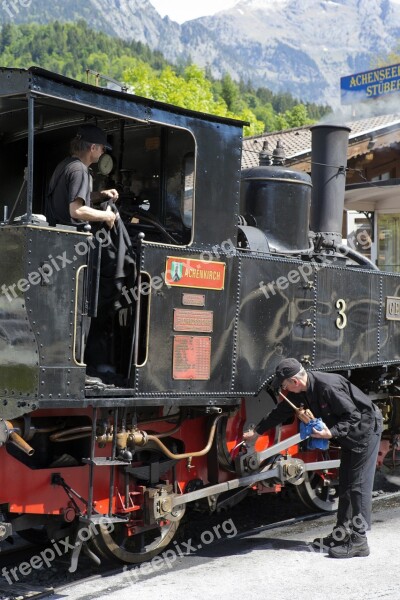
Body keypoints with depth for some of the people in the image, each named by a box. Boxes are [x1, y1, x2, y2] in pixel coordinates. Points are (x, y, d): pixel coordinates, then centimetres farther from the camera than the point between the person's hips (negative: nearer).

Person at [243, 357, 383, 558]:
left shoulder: (328, 386, -30)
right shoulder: (303, 390, -1)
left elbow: (354, 416, -26)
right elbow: (281, 411, 12)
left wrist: (331, 433, -32)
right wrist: (256, 432, 19)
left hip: (365, 430, -9)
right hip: (349, 435, 9)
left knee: (358, 485, -9)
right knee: (345, 485, 13)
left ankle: (358, 541, -7)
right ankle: (341, 533, 21)